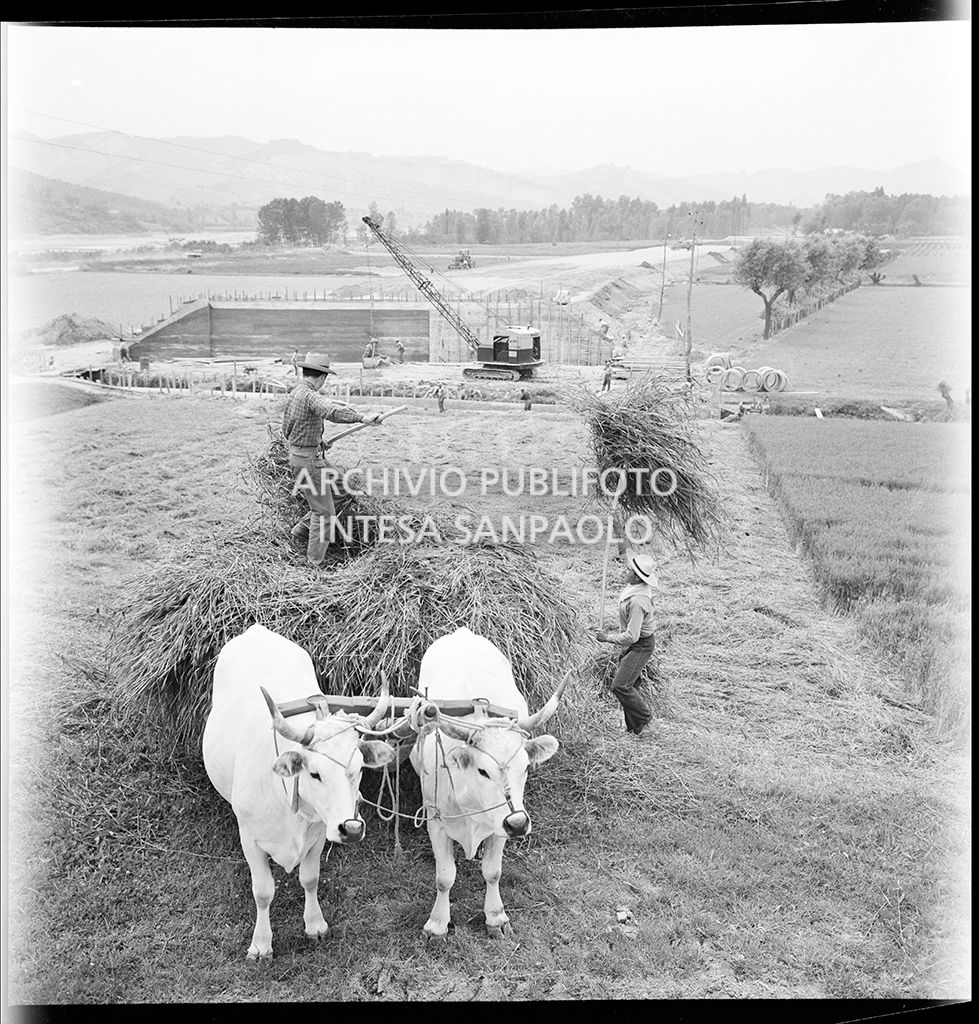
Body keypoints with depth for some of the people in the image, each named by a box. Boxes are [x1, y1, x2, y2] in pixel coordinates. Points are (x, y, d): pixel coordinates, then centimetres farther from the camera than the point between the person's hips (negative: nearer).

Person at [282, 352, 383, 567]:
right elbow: (332, 411, -41)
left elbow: (286, 429, 21)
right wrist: (362, 418, -52)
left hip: (296, 454, 10)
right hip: (308, 460, -10)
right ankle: (315, 562, 5)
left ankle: (300, 532, 26)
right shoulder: (309, 396, -21)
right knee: (324, 513, -2)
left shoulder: (295, 392, 10)